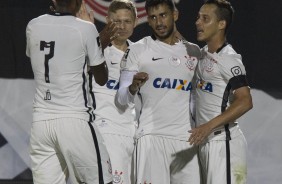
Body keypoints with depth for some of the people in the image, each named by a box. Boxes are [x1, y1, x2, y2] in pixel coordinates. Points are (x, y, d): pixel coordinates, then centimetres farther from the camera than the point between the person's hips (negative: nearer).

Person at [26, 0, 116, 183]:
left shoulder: (33, 26, 5)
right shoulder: (85, 29, -6)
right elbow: (101, 78, 5)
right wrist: (102, 43, 20)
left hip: (41, 120, 4)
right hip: (74, 120, -4)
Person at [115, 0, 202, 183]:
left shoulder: (193, 51, 14)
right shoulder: (137, 50, 3)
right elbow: (122, 99, 1)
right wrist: (133, 88, -19)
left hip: (187, 138, 4)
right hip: (153, 135, -4)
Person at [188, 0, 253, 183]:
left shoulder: (229, 59, -14)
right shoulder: (204, 53, 12)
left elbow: (245, 102, -23)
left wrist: (209, 126, -29)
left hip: (224, 141, -9)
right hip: (206, 141, 9)